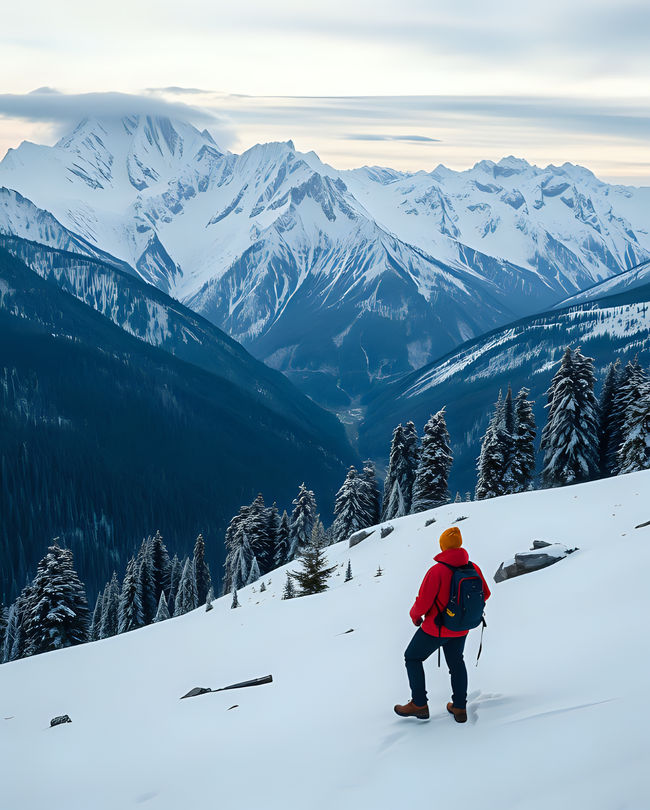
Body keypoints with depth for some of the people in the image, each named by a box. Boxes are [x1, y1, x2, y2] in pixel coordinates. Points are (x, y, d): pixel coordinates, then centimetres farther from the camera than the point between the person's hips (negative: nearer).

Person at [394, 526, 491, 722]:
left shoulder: (437, 571, -27)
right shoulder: (473, 568, -10)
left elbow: (423, 603, -23)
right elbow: (484, 594, 5)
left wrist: (415, 615, -1)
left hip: (436, 628, -5)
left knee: (413, 657, 16)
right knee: (456, 662, 26)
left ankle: (419, 704, 16)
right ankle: (459, 707, 32)